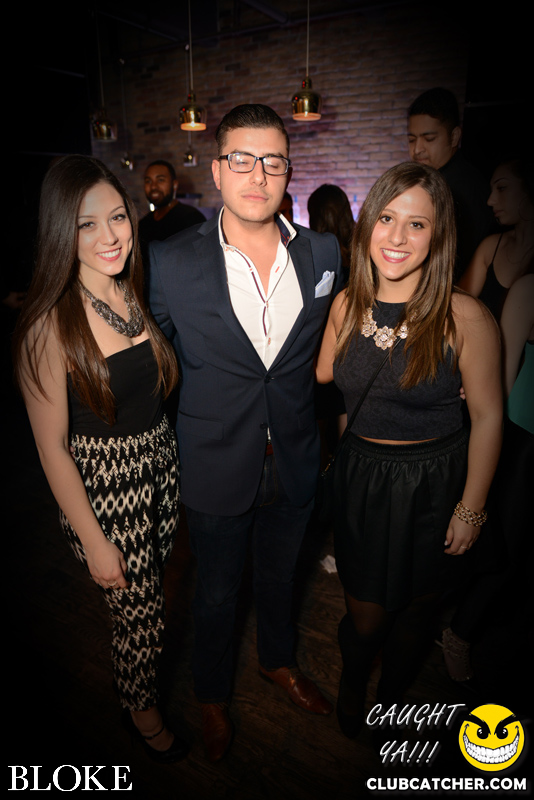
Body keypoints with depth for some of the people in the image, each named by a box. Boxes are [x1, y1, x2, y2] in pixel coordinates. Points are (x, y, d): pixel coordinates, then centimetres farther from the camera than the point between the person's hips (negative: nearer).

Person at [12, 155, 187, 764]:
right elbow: (52, 447, -15)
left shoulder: (137, 295, -2)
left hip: (160, 467, 6)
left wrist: (168, 458, 5)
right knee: (138, 612, 13)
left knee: (154, 595, 24)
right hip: (103, 488, -5)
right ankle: (140, 709, 46)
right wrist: (94, 541, -11)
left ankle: (141, 674, 56)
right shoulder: (50, 325, -21)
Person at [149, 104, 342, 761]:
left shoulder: (324, 253, -6)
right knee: (216, 592, 19)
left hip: (295, 460, 3)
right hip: (217, 466, -2)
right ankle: (213, 694, 49)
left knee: (279, 573, 26)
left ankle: (277, 659, 57)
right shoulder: (171, 263, -15)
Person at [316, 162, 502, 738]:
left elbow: (488, 416, -10)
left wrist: (471, 509, -7)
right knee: (365, 614, 14)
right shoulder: (347, 304, -4)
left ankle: (389, 699, 53)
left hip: (432, 487, -2)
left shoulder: (464, 317, -16)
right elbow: (320, 380, 10)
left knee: (411, 610, 19)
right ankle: (351, 687, 51)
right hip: (361, 478, 2)